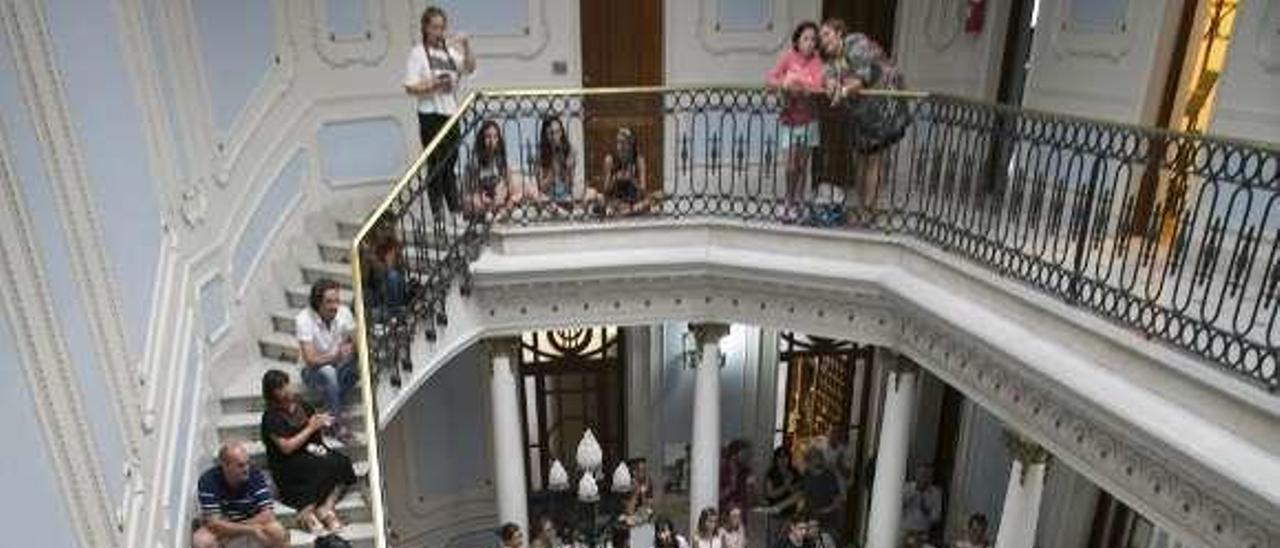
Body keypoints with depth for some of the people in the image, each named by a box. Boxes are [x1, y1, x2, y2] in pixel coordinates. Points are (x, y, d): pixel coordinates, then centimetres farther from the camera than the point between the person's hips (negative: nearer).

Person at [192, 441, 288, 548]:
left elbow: (267, 515, -19)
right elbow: (214, 523, -26)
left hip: (253, 522, 0)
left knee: (280, 533, -27)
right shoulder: (207, 481, -23)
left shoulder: (256, 475, -19)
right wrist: (251, 530, -32)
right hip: (220, 528, 0)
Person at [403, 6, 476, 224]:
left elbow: (470, 69, 2)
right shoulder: (418, 53, -3)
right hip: (431, 116, -5)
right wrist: (434, 84, -18)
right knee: (436, 165, -3)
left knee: (450, 164, 11)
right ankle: (437, 212, 3)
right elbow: (410, 88, -8)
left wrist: (466, 48, -11)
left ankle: (455, 209, 18)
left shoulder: (451, 50, 13)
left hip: (451, 114, 5)